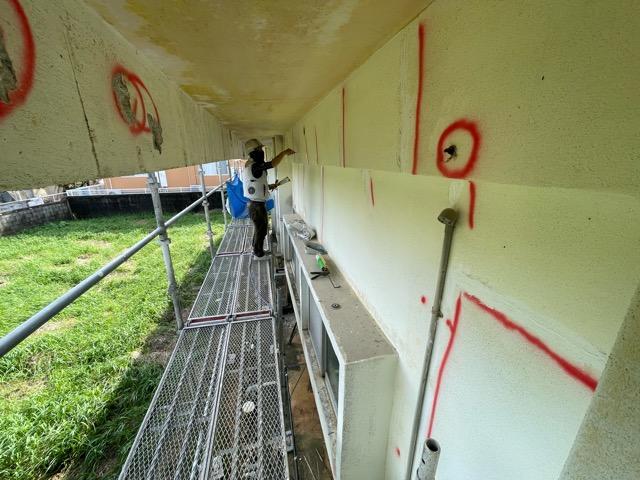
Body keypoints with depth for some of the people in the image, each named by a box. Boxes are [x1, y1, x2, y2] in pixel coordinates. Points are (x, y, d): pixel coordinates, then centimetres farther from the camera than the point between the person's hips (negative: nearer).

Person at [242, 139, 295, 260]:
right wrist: (284, 152, -23)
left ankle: (257, 249, 38)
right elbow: (272, 164, -32)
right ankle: (258, 254, 19)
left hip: (254, 203, 10)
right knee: (261, 229, 4)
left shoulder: (250, 165, 11)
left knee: (259, 228, 22)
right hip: (257, 205, -10)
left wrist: (269, 186, 11)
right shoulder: (254, 166, -23)